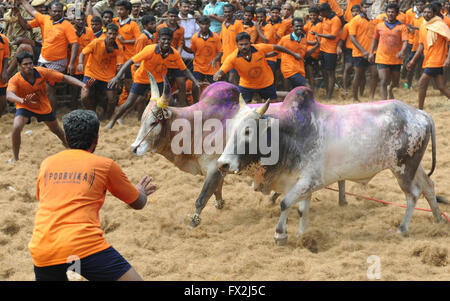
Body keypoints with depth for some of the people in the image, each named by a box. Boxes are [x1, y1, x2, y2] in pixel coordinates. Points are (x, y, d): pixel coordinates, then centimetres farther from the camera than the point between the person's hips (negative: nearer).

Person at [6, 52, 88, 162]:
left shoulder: (42, 72, -23)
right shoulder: (15, 80, -29)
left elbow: (64, 78, -19)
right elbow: (9, 95, -48)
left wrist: (82, 84, -33)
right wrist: (22, 100, -71)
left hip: (44, 106, 3)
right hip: (25, 107, -3)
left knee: (56, 129, 21)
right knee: (16, 128, -28)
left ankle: (67, 144, 55)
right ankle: (15, 158, -10)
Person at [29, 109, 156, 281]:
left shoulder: (47, 164, 18)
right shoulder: (105, 165, 10)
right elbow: (138, 203, 22)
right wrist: (141, 191, 46)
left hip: (41, 250, 4)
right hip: (85, 246, -4)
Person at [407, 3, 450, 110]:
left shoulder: (440, 25, -11)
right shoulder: (423, 27, 12)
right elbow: (421, 45, 18)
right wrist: (413, 60, 13)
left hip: (435, 60, -7)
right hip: (428, 60, 7)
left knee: (422, 83, -7)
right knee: (441, 87, 6)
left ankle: (420, 109, 2)